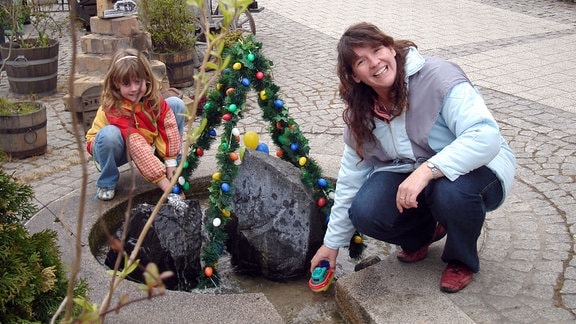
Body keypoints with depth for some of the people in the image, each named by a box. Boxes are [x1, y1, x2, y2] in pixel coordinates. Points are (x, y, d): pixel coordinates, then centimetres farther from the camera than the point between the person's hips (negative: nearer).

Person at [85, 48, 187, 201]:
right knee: (109, 134, -42)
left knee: (176, 104, -11)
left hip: (144, 140, 5)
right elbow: (137, 147, -41)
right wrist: (164, 182, -46)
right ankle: (106, 183, -13)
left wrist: (171, 163, -26)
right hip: (109, 148, -5)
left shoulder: (153, 97, -20)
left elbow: (168, 125, -19)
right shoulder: (115, 108, -35)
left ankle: (175, 166, -3)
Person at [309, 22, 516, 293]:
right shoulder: (361, 114, -4)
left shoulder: (437, 77, -24)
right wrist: (332, 242, 7)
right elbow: (350, 179, 4)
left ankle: (463, 259, -4)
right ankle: (422, 233, 13)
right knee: (364, 213, -22)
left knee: (451, 190, -39)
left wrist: (427, 170, -45)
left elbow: (486, 136, -34)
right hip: (408, 173, 5)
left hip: (477, 168, -4)